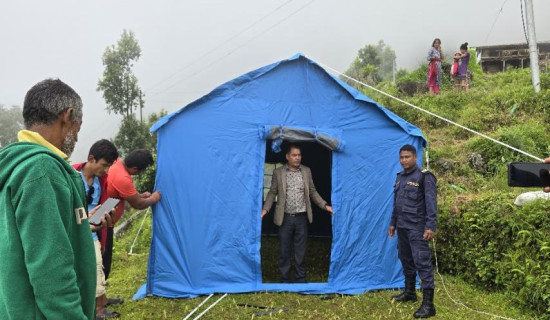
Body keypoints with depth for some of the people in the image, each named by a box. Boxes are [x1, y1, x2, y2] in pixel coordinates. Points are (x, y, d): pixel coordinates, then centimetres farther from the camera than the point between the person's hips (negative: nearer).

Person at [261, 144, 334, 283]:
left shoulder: (306, 171, 5)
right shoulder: (278, 172, -1)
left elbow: (312, 192, 11)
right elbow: (272, 193, 4)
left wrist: (325, 205, 1)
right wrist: (265, 209, -9)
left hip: (301, 218, 1)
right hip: (285, 218, -1)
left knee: (300, 251, 8)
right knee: (284, 250, 8)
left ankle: (301, 279, 21)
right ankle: (284, 279, 22)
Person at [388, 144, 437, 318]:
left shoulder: (424, 176, -9)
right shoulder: (400, 177, 13)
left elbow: (431, 204, -14)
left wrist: (430, 226, -20)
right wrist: (393, 223, 20)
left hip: (417, 228, -8)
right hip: (402, 226, 8)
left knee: (422, 261, -8)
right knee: (405, 259, 17)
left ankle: (428, 304, -4)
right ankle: (409, 292, 33)